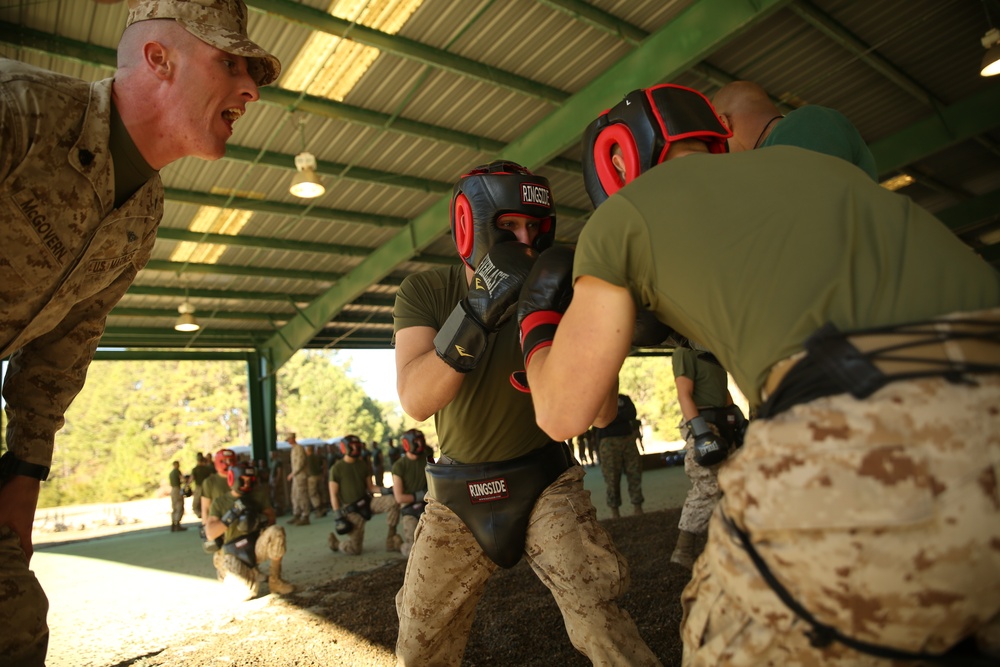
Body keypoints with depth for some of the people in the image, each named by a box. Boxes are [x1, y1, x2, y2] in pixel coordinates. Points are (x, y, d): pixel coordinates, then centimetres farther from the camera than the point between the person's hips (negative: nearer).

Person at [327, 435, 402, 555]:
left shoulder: (363, 465, 8)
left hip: (367, 501, 4)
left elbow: (370, 486, 9)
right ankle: (335, 542, 27)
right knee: (354, 549, -5)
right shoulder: (337, 469, -8)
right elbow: (333, 495, -8)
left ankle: (392, 539, -10)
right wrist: (338, 517, -14)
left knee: (393, 501, -21)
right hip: (351, 510, -4)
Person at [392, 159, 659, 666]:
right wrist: (480, 309, -40)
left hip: (544, 481, -1)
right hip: (459, 494, 2)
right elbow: (416, 401, -28)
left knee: (599, 624, -18)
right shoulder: (425, 292, -13)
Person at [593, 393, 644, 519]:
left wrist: (612, 416, -8)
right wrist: (622, 416, -7)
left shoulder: (624, 399, 15)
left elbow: (632, 414, -3)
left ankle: (637, 507, 9)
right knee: (611, 477, -5)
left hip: (628, 439, 3)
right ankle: (614, 510, 1)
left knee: (635, 473, 0)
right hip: (608, 442, -3)